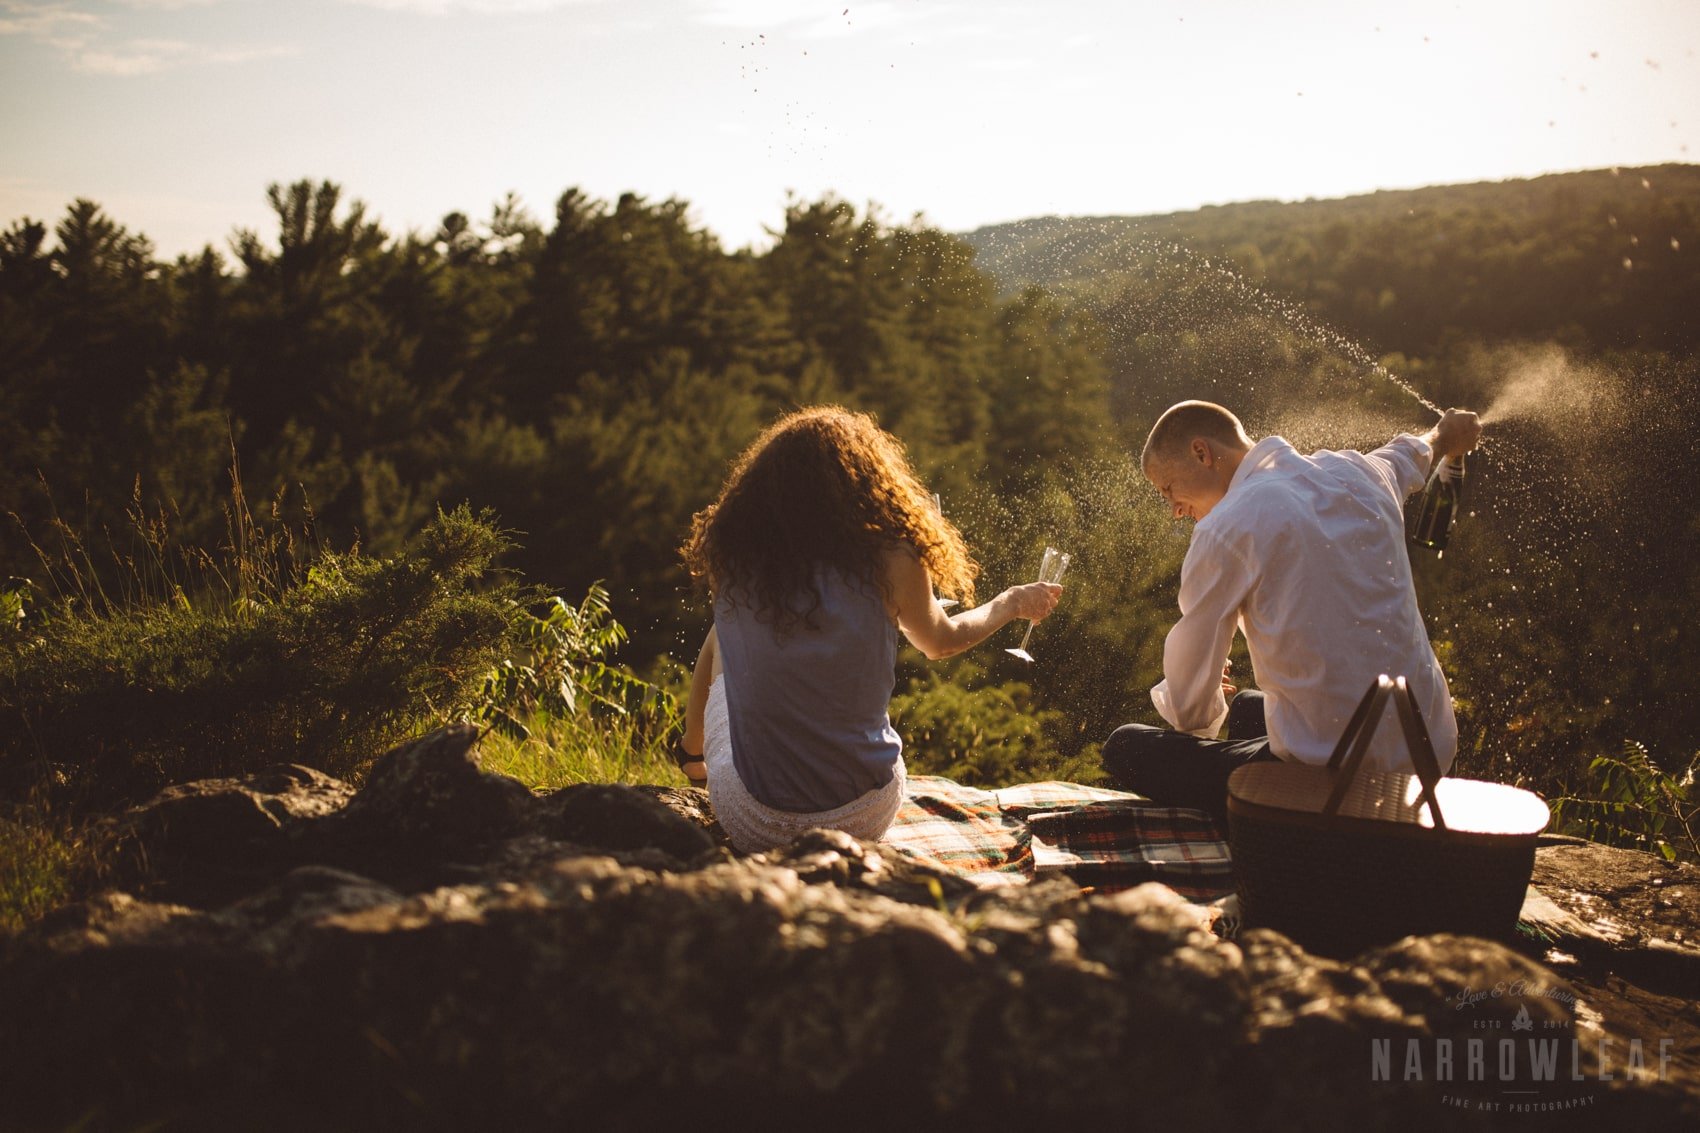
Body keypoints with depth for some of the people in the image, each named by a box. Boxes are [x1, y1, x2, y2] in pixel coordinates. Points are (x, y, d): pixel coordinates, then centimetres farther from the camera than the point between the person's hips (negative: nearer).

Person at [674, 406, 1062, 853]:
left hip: (752, 826, 0)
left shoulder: (730, 557, -8)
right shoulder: (888, 561, -13)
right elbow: (941, 640, 7)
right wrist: (1013, 603, 27)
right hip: (861, 822, 0)